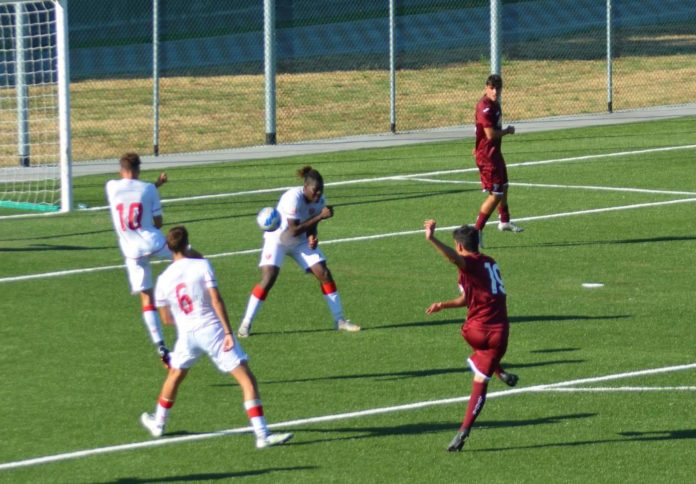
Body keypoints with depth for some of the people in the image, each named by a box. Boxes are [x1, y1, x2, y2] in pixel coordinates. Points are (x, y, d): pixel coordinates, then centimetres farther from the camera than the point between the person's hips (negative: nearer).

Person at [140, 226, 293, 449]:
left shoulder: (163, 279, 4)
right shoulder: (202, 265, -8)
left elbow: (167, 319, 12)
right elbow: (216, 300, -15)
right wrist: (228, 333, -15)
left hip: (186, 334, 4)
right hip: (213, 330, -4)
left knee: (174, 376, 30)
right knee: (247, 380, -3)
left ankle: (158, 423, 46)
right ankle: (262, 434, -13)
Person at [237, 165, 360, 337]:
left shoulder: (319, 200, -12)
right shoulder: (293, 198, -32)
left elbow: (310, 225, 1)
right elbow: (294, 230, -34)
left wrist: (312, 236, -22)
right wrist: (320, 216, -37)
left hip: (300, 241, 6)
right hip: (277, 239, -6)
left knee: (324, 274, -5)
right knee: (268, 279, -19)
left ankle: (339, 320, 5)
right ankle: (246, 324, -9)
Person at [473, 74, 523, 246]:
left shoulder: (494, 103, 7)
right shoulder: (485, 106, -25)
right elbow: (490, 134, -28)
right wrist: (508, 131, -11)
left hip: (495, 152, 10)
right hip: (487, 155, -10)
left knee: (503, 187, 28)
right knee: (495, 195, -12)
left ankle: (504, 221, 49)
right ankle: (477, 231, -8)